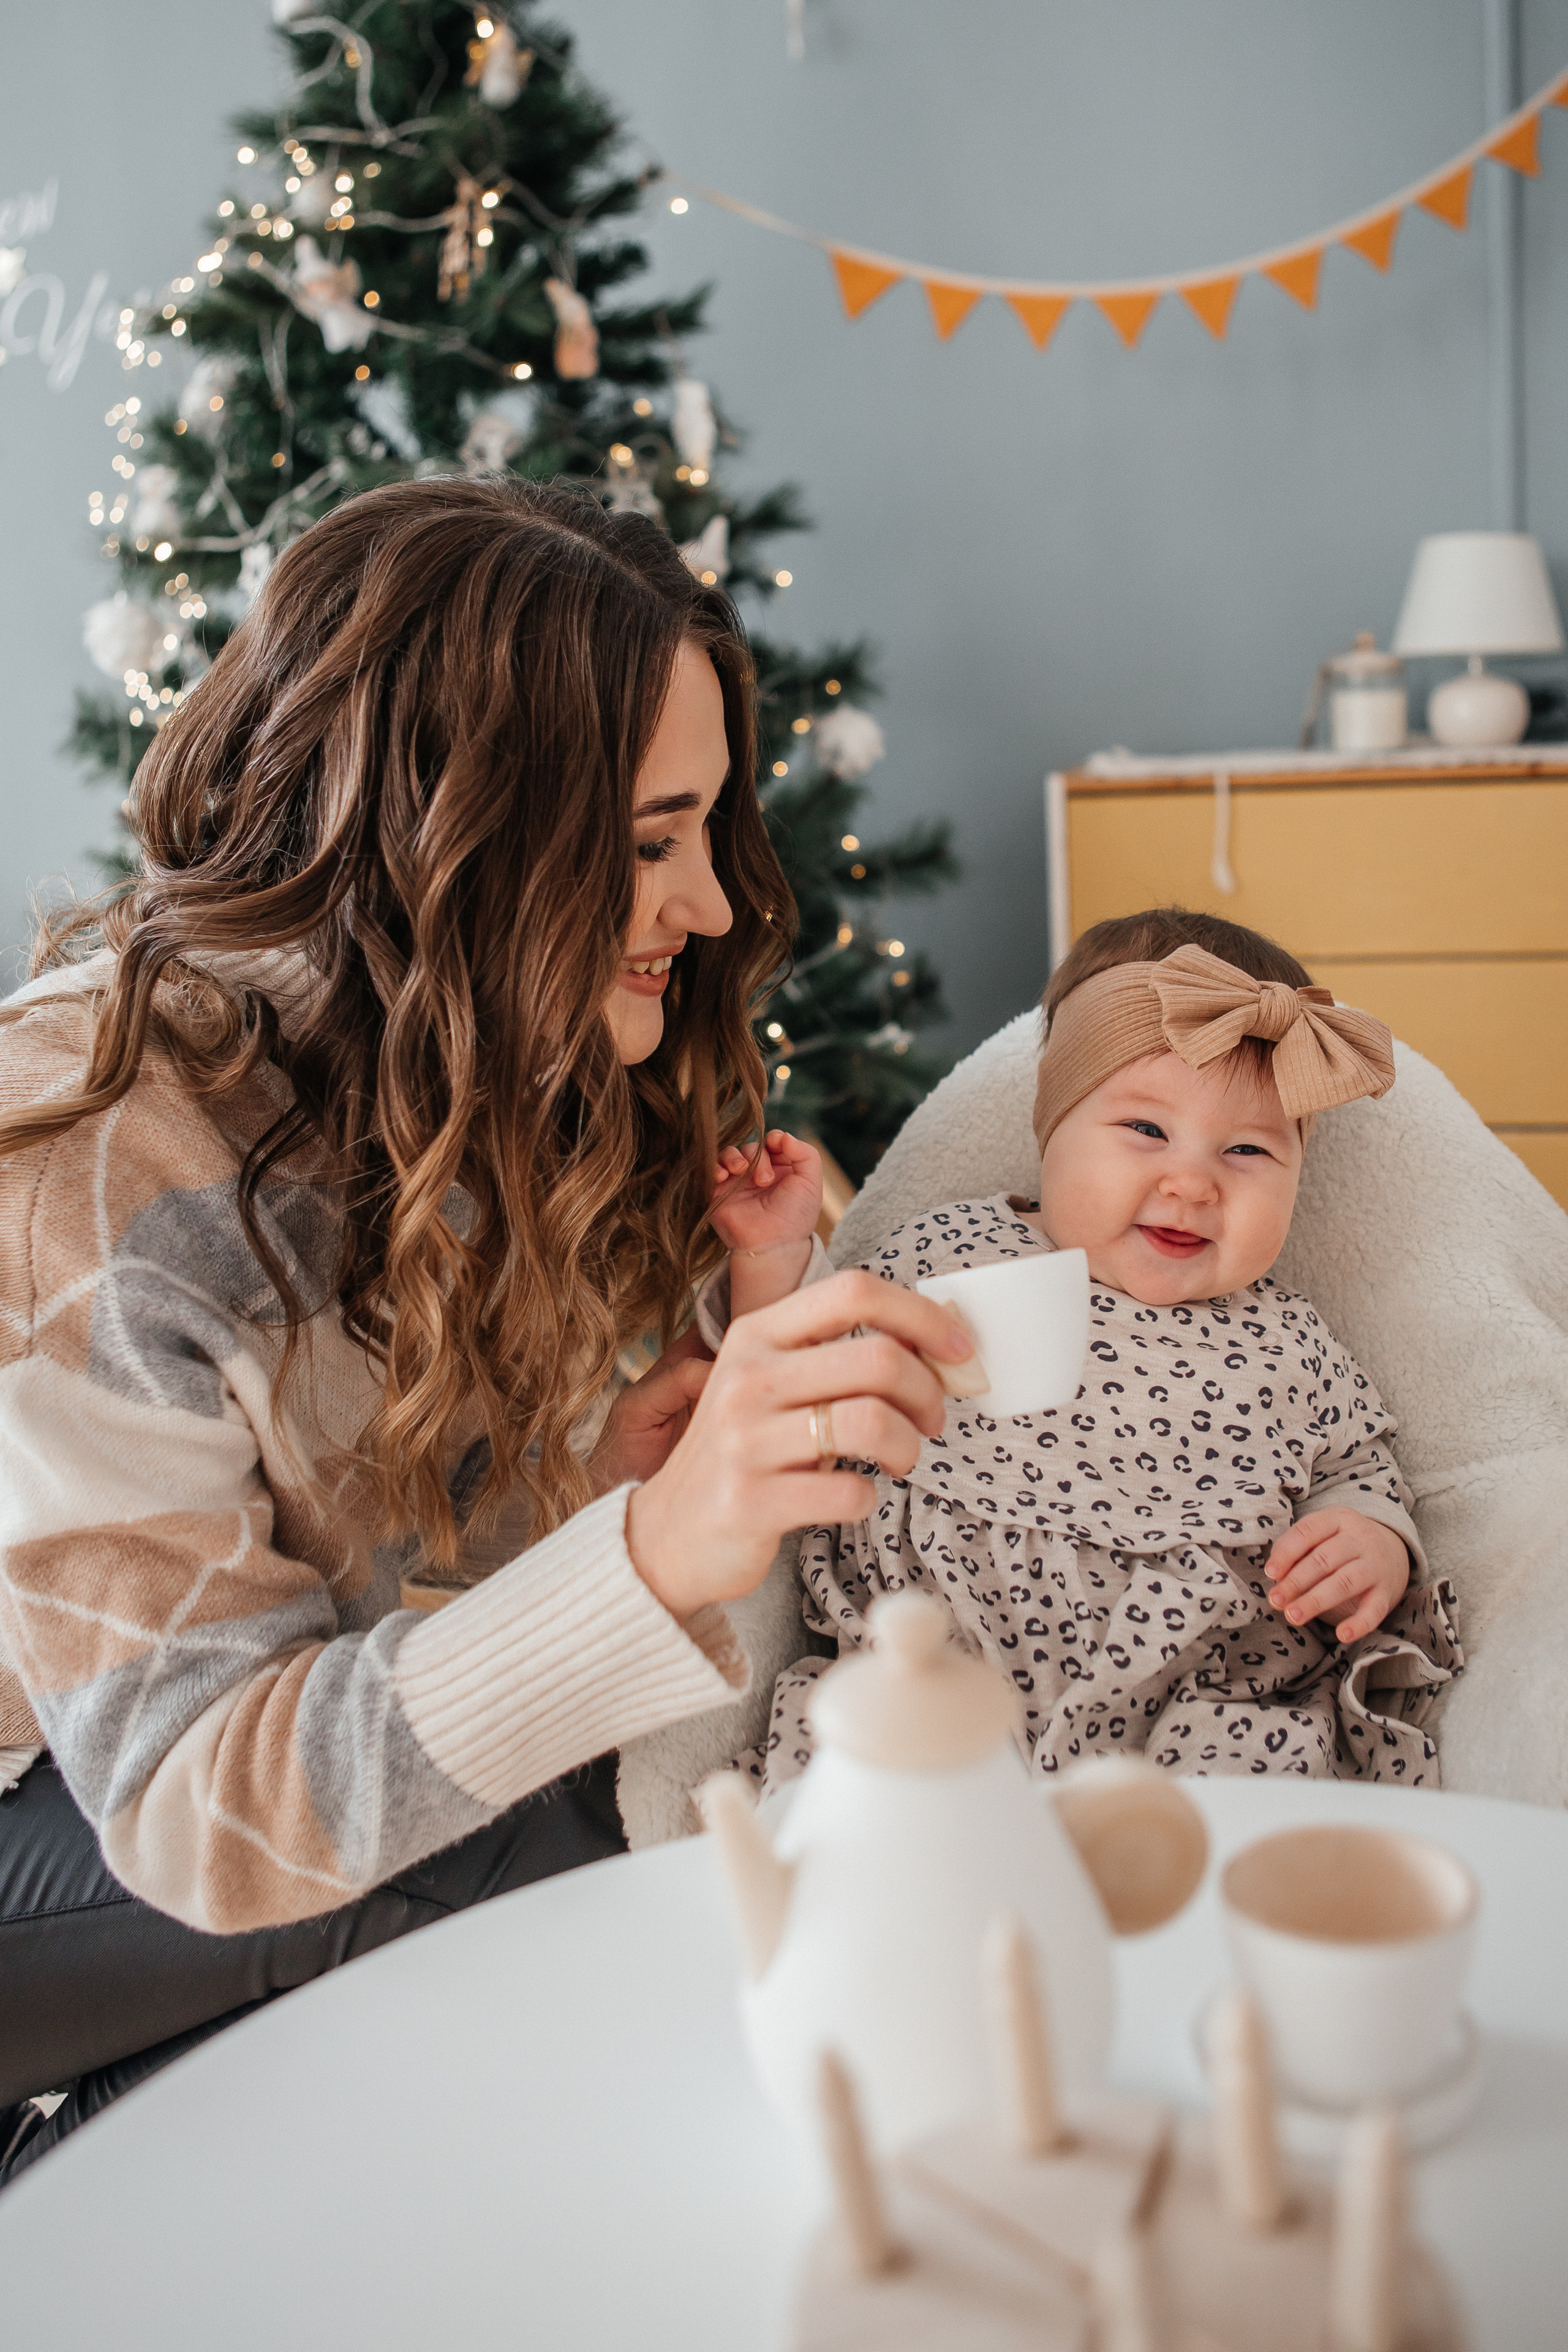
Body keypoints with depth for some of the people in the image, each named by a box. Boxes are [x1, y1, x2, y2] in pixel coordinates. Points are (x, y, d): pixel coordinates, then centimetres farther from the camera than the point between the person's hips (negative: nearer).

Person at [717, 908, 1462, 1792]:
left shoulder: (1287, 1346, 8)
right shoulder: (947, 1254, 7)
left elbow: (1358, 1466, 21)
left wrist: (1379, 1546, -1)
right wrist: (776, 1257, 3)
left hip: (1201, 1710, 1)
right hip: (930, 1680, 0)